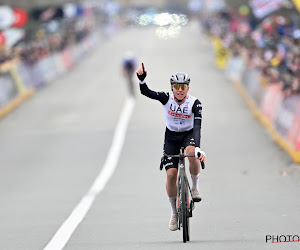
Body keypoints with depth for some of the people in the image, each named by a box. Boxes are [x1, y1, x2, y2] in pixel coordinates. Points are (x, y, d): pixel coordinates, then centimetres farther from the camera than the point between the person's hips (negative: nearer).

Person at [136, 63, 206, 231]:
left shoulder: (195, 103, -22)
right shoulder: (167, 98, -17)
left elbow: (197, 126, -33)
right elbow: (146, 92, -27)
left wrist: (198, 147, -48)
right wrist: (142, 79, -48)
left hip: (189, 135, -1)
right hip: (171, 137, 1)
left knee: (191, 153, -37)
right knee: (171, 174, -12)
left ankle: (195, 187, -12)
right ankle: (174, 213, 6)